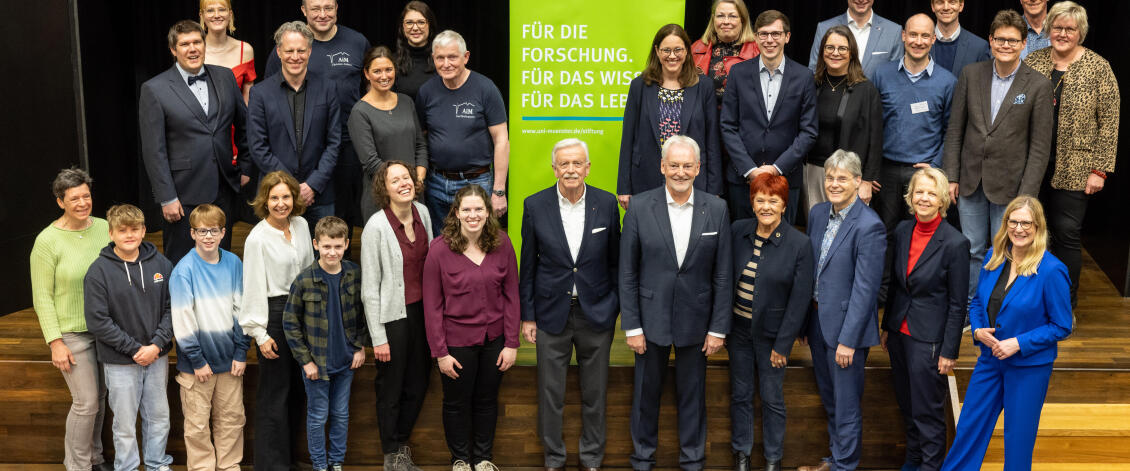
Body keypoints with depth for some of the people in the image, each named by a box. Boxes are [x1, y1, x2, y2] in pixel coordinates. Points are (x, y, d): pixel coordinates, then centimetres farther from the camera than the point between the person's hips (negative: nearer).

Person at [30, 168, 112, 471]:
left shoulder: (103, 228, -1)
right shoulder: (47, 241, -14)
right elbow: (42, 297, -11)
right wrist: (55, 342, -14)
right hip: (71, 333, -5)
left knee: (99, 395, 17)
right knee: (86, 402, -3)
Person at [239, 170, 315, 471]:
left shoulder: (301, 225, 5)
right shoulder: (257, 238, -13)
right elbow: (253, 287, -12)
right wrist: (260, 333, -13)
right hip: (274, 313, -6)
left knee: (297, 387, 14)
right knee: (274, 391, 1)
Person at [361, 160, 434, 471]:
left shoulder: (422, 213, 0)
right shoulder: (376, 227, -17)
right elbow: (370, 288, -14)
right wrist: (378, 338, -13)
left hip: (422, 310, 6)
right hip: (392, 315, -5)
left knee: (418, 384, 15)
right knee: (391, 389, 10)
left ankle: (402, 442, 37)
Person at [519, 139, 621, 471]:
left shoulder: (606, 204, -4)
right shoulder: (535, 206, -5)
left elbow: (615, 260, 5)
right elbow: (528, 265, 1)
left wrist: (620, 307, 4)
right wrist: (527, 315, 1)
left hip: (597, 314, 1)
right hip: (551, 313, 0)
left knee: (595, 393, 12)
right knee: (550, 393, 9)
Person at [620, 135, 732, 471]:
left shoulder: (716, 209, -4)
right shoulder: (640, 207, -7)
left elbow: (722, 275, -2)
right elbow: (627, 273, -4)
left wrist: (718, 328, -4)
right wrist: (631, 326, -6)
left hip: (695, 320, 1)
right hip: (651, 319, 0)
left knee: (692, 395, 13)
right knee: (646, 392, 14)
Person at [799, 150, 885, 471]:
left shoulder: (869, 227, -19)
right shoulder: (817, 213, 4)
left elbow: (865, 289, -20)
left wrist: (848, 339, -19)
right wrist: (804, 322, 11)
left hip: (847, 325, -7)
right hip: (818, 321, 8)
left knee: (846, 404, 5)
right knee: (829, 399, 21)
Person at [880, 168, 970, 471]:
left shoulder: (955, 243, -16)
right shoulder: (902, 231, 1)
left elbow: (958, 304, -12)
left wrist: (949, 352, -12)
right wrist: (886, 327, 14)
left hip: (929, 339, -6)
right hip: (900, 332, 6)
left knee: (927, 410, 5)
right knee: (906, 404, 19)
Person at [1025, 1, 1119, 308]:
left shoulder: (1098, 68, -2)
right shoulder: (1032, 63, 6)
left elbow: (1109, 121, -4)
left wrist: (1099, 169, -9)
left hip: (1073, 170, -3)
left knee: (1067, 234, 0)